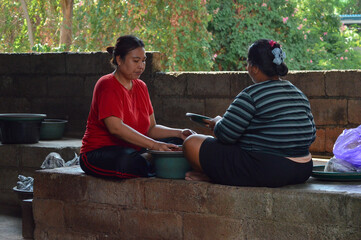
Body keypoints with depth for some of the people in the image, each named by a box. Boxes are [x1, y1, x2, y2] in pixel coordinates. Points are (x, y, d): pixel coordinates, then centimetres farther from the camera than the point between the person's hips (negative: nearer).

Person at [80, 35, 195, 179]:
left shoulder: (141, 87, 14)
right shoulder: (107, 85, -12)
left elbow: (151, 128, 14)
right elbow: (115, 127, -25)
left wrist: (179, 133, -4)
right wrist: (153, 145, -30)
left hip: (133, 150, 8)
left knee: (181, 143, -4)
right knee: (127, 160, -41)